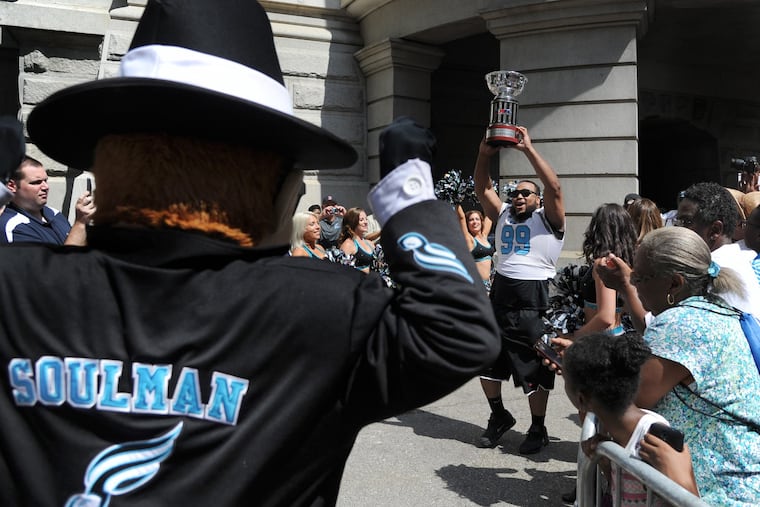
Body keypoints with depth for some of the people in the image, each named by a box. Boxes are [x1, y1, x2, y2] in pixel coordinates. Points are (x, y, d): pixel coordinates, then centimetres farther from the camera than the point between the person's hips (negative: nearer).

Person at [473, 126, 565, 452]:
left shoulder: (547, 219, -1)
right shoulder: (503, 216, 13)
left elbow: (554, 187, -18)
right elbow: (482, 188, 8)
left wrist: (528, 149, -20)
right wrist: (484, 154, -7)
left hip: (534, 301, -6)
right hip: (500, 296, 6)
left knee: (535, 370, 4)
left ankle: (538, 430, 20)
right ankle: (499, 416, 34)